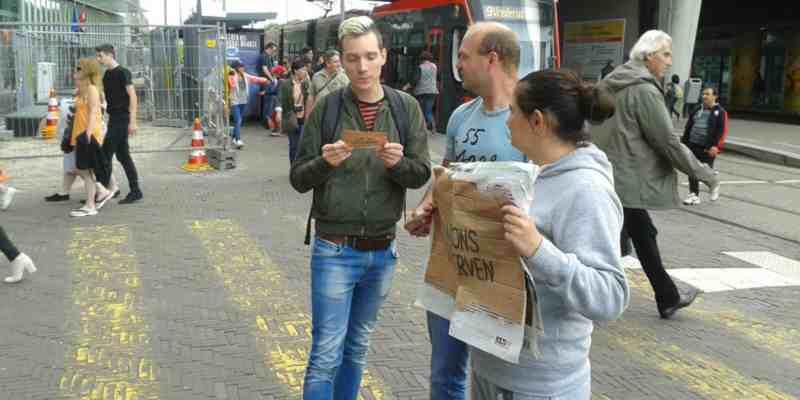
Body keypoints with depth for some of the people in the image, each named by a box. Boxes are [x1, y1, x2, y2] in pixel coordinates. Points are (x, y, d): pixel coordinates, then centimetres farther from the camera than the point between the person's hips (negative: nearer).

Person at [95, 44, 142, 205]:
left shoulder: (122, 72, -11)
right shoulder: (107, 74, 14)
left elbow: (133, 96, -16)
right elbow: (102, 96, 23)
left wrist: (132, 121, -20)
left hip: (122, 119, -9)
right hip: (113, 118, 9)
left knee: (106, 154, -8)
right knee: (122, 156, 9)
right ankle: (135, 191, 13)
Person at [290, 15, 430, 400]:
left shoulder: (406, 108, -1)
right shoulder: (326, 108, -7)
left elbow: (421, 174, -1)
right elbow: (298, 179, -4)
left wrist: (398, 163, -22)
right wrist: (325, 162, -24)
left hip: (383, 251, 3)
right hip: (335, 251, -3)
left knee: (357, 349, 18)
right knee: (326, 356, 1)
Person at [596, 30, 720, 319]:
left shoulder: (616, 84, 12)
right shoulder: (645, 91, -16)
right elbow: (667, 142, -15)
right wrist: (705, 174, -6)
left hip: (608, 174, 10)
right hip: (625, 180, -10)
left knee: (643, 235, 17)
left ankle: (668, 299, 27)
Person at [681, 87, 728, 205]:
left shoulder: (720, 112, -4)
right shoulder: (697, 110, 14)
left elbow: (722, 131, -11)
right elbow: (688, 127, 18)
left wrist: (716, 146, -19)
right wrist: (684, 142, 13)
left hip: (707, 148, -5)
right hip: (693, 145, 5)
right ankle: (694, 195, 9)